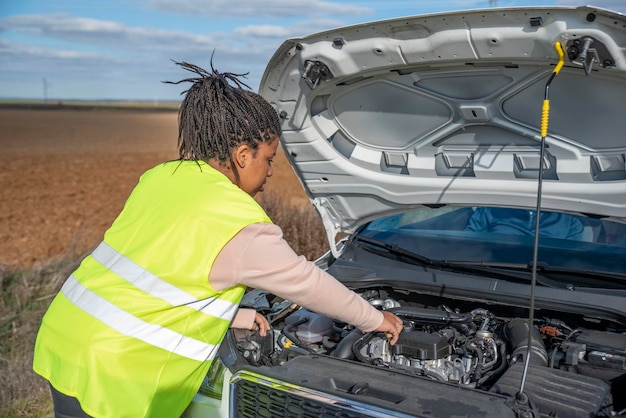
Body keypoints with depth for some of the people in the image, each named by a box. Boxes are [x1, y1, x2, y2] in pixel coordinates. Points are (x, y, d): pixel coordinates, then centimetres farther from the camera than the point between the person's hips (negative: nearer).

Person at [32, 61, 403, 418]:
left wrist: (236, 316, 22)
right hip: (107, 376, -8)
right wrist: (375, 319, 11)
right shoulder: (242, 228, -17)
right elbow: (306, 282, -5)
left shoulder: (162, 177, 6)